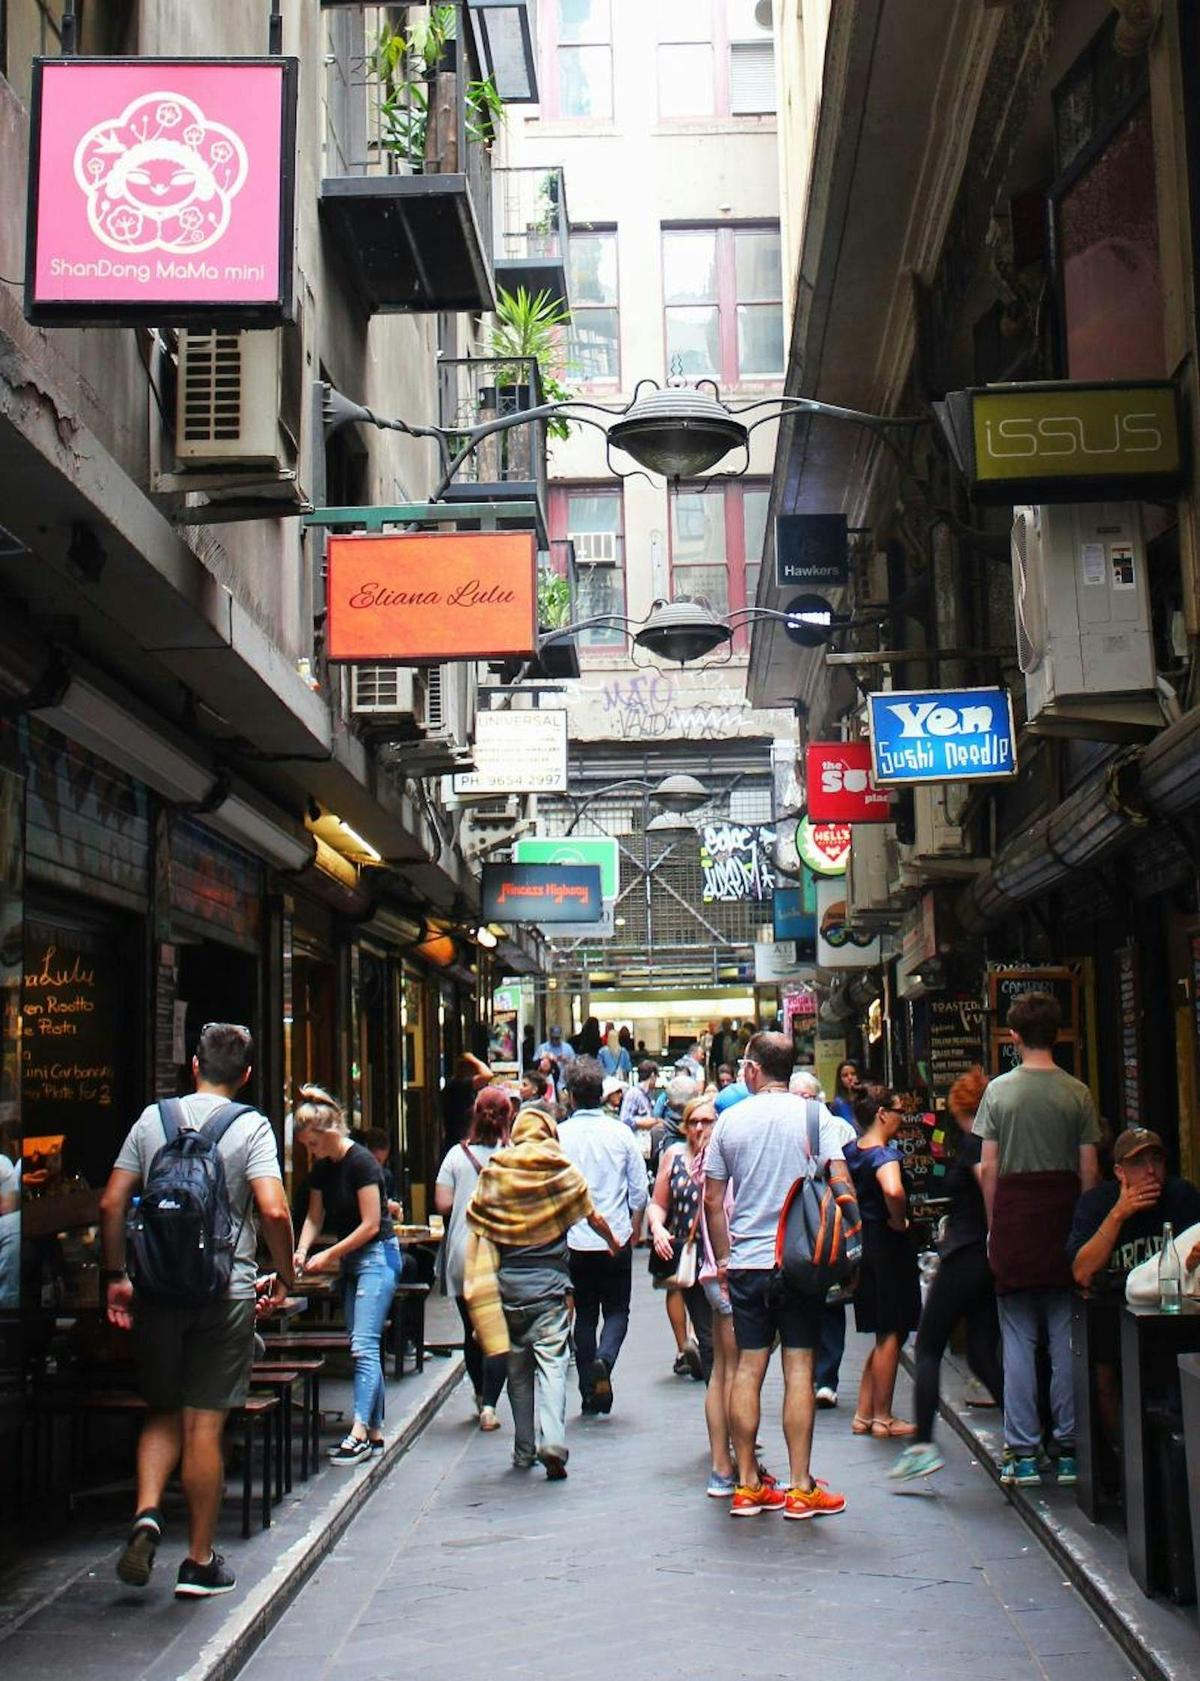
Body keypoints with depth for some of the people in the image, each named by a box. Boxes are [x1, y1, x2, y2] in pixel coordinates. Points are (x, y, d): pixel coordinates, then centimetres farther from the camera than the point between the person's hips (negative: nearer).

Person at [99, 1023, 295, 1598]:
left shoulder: (152, 1118, 5)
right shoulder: (250, 1126, -5)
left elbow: (111, 1203, 2)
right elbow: (274, 1210, -17)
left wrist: (116, 1277, 11)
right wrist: (285, 1276, -2)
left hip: (156, 1290, 3)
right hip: (225, 1289, -3)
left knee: (163, 1413, 18)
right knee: (204, 1424, 3)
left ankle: (147, 1514, -5)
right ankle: (200, 1561, 12)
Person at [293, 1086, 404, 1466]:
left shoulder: (361, 1162, -18)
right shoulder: (322, 1168, 7)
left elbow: (370, 1224, -19)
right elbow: (315, 1217, 13)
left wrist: (328, 1256, -15)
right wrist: (302, 1251, -6)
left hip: (377, 1255, -9)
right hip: (351, 1261, 9)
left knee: (363, 1344, -13)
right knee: (363, 1347, 9)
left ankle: (359, 1432, -15)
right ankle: (375, 1432, 13)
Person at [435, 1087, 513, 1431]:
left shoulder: (457, 1155, -2)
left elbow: (442, 1204, -3)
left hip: (463, 1255, 2)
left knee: (472, 1329, 16)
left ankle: (481, 1397, 30)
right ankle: (489, 1406, -7)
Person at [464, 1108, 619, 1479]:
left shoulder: (494, 1174, 1)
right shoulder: (563, 1172, -1)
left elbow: (477, 1226, 2)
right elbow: (594, 1218, 9)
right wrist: (614, 1244, 29)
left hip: (508, 1282, 2)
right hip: (550, 1281, -2)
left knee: (517, 1366, 13)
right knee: (552, 1362, -5)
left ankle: (524, 1450, 19)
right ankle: (552, 1442, -22)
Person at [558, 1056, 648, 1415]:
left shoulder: (558, 1136, -7)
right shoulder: (621, 1133, -4)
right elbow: (639, 1190, 1)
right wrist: (634, 1230, 16)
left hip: (574, 1241, 0)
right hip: (616, 1238, 0)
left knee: (584, 1315, 11)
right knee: (616, 1310, 11)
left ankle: (591, 1396, 12)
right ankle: (604, 1359, -17)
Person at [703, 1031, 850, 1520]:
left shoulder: (730, 1120, 2)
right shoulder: (813, 1115, -4)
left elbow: (712, 1199, 5)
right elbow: (840, 1184, -9)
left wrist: (723, 1257, 16)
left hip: (746, 1261, 2)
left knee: (748, 1368, 7)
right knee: (798, 1368, 0)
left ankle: (747, 1485, 11)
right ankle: (801, 1487, 2)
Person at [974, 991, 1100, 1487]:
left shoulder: (999, 1090, -1)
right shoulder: (1077, 1093, -1)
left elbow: (988, 1167, -1)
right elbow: (1089, 1171, -2)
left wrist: (994, 1224, 8)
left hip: (1013, 1218, 0)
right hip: (1065, 1220, 0)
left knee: (1018, 1339, 4)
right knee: (1066, 1336, 6)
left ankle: (1022, 1453, 6)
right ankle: (1068, 1447, 8)